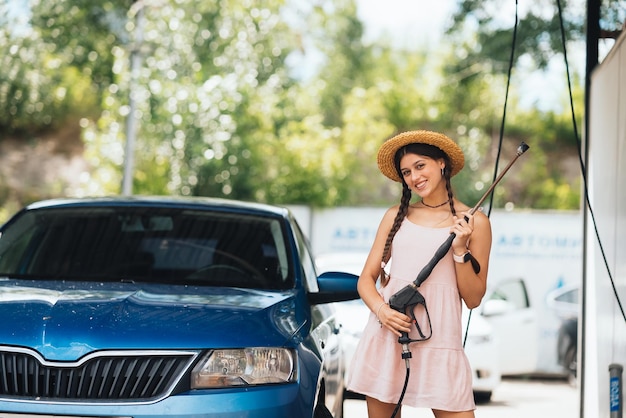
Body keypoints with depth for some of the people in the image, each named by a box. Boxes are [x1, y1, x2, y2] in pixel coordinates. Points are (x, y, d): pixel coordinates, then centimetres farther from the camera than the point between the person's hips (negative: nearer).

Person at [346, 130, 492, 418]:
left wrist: (459, 250, -9)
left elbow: (473, 299, 4)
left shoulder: (473, 222, 4)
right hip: (386, 335, 3)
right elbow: (366, 279, 11)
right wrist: (381, 310, -8)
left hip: (439, 338, -2)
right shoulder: (396, 216, 12)